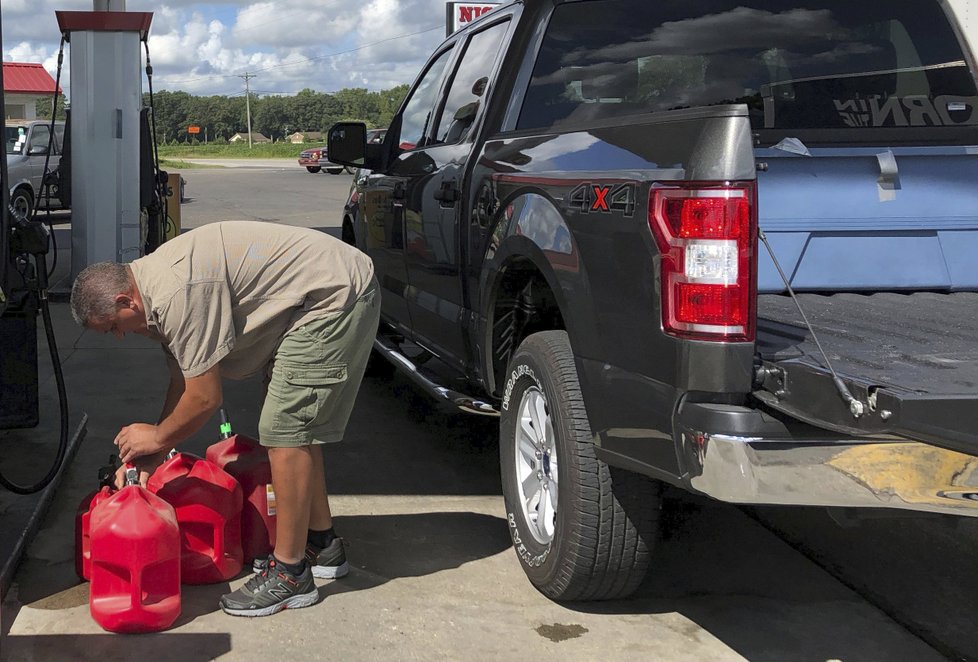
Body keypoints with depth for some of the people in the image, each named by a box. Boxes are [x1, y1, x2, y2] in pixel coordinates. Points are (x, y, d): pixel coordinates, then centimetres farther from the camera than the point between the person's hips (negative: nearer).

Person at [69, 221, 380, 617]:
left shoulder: (177, 295, -23)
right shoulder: (157, 285, 10)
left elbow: (205, 398, -17)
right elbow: (183, 380, 18)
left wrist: (156, 438, 1)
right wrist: (150, 455, 14)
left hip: (335, 297, -11)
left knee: (286, 431, -11)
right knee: (294, 427, 18)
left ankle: (291, 574, -3)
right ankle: (321, 545, 31)